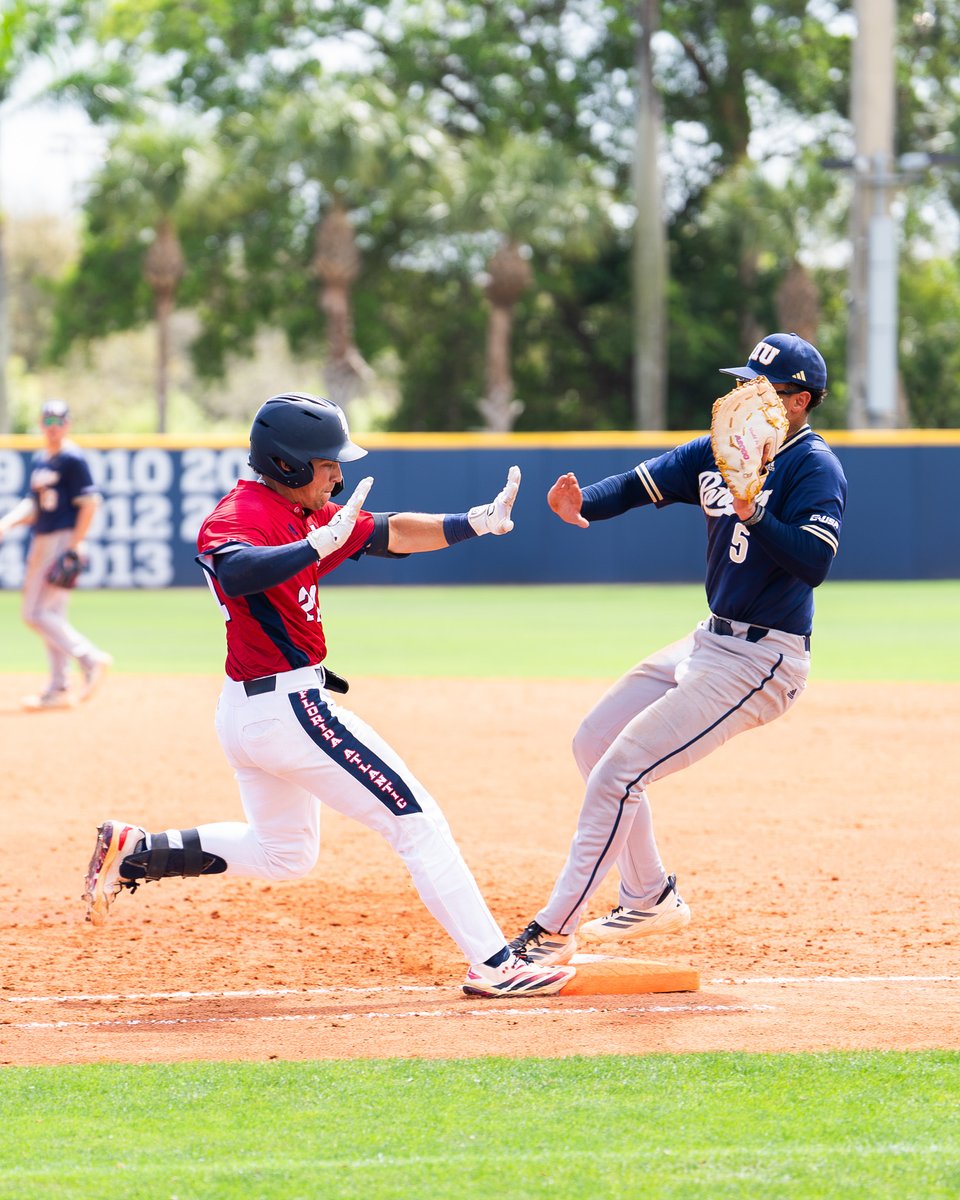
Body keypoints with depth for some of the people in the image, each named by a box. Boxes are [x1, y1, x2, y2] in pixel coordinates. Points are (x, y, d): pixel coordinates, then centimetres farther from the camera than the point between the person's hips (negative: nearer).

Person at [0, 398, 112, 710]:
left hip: (63, 541, -9)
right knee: (50, 615, 9)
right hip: (41, 542, 9)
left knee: (38, 614, -13)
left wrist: (74, 547, -18)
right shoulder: (39, 460, 16)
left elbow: (90, 503, -14)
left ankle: (90, 658, -8)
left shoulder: (72, 459, -9)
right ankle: (59, 689, 13)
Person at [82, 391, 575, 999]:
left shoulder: (301, 511, 11)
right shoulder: (243, 515, -18)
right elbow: (235, 571, -41)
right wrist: (319, 544, -45)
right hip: (289, 709, -11)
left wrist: (474, 522, -2)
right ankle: (494, 963, -5)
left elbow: (390, 534, 9)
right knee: (418, 821, -5)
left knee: (284, 853, 27)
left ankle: (134, 853, 21)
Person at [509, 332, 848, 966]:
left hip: (763, 662, -10)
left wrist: (751, 512, -38)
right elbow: (639, 485, -1)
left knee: (619, 770, -15)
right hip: (710, 643, 10)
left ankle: (553, 934, -8)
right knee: (594, 742, 18)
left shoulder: (815, 468, -16)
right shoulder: (721, 451, 7)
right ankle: (651, 900, 27)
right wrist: (583, 504, -20)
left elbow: (813, 564, -28)